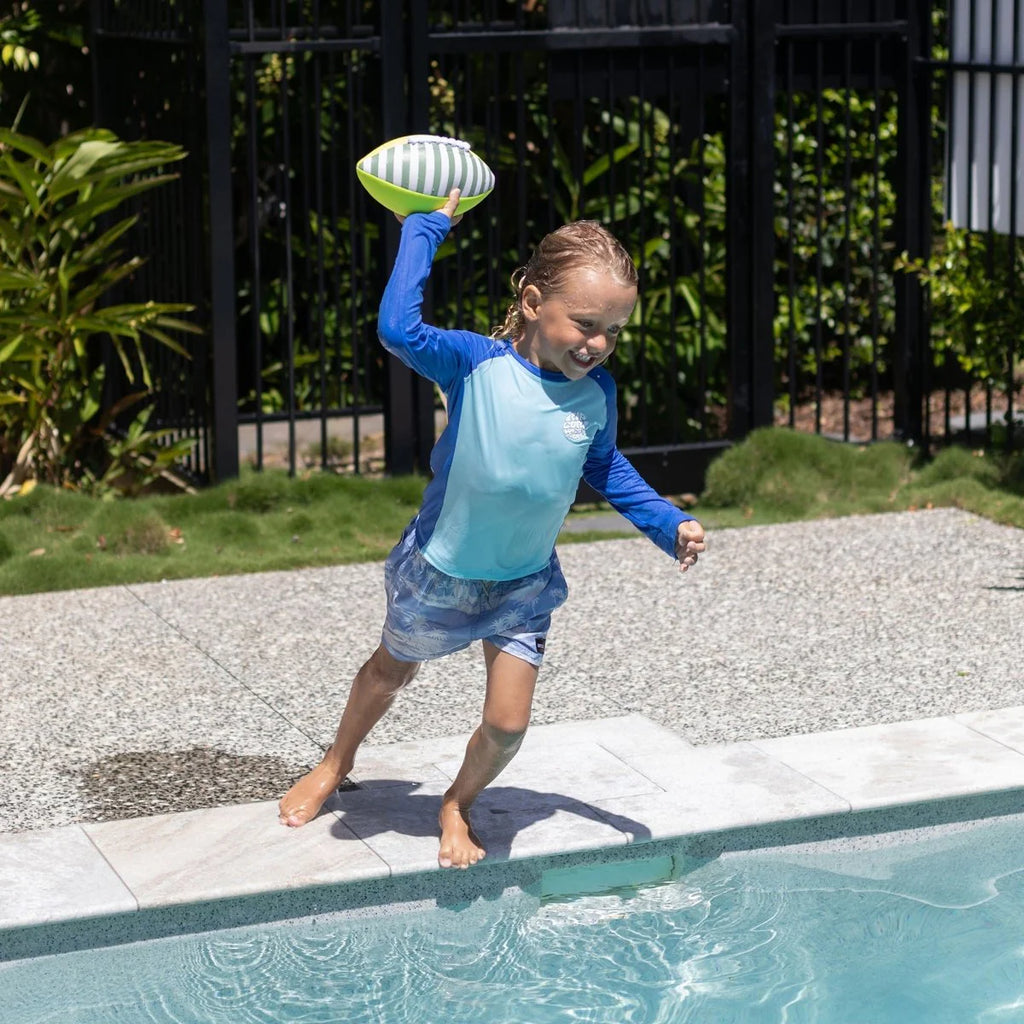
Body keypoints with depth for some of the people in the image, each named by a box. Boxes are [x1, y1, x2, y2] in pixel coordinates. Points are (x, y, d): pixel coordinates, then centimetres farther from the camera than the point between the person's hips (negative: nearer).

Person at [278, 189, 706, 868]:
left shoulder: (596, 392, -12)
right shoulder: (477, 363, -25)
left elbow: (605, 468, 7)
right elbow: (399, 329, -43)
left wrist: (669, 524, -3)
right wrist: (427, 227, -37)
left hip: (525, 584, 3)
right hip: (440, 573, -2)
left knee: (508, 723, -3)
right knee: (390, 673, 23)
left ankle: (459, 806, 30)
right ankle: (336, 765, 52)